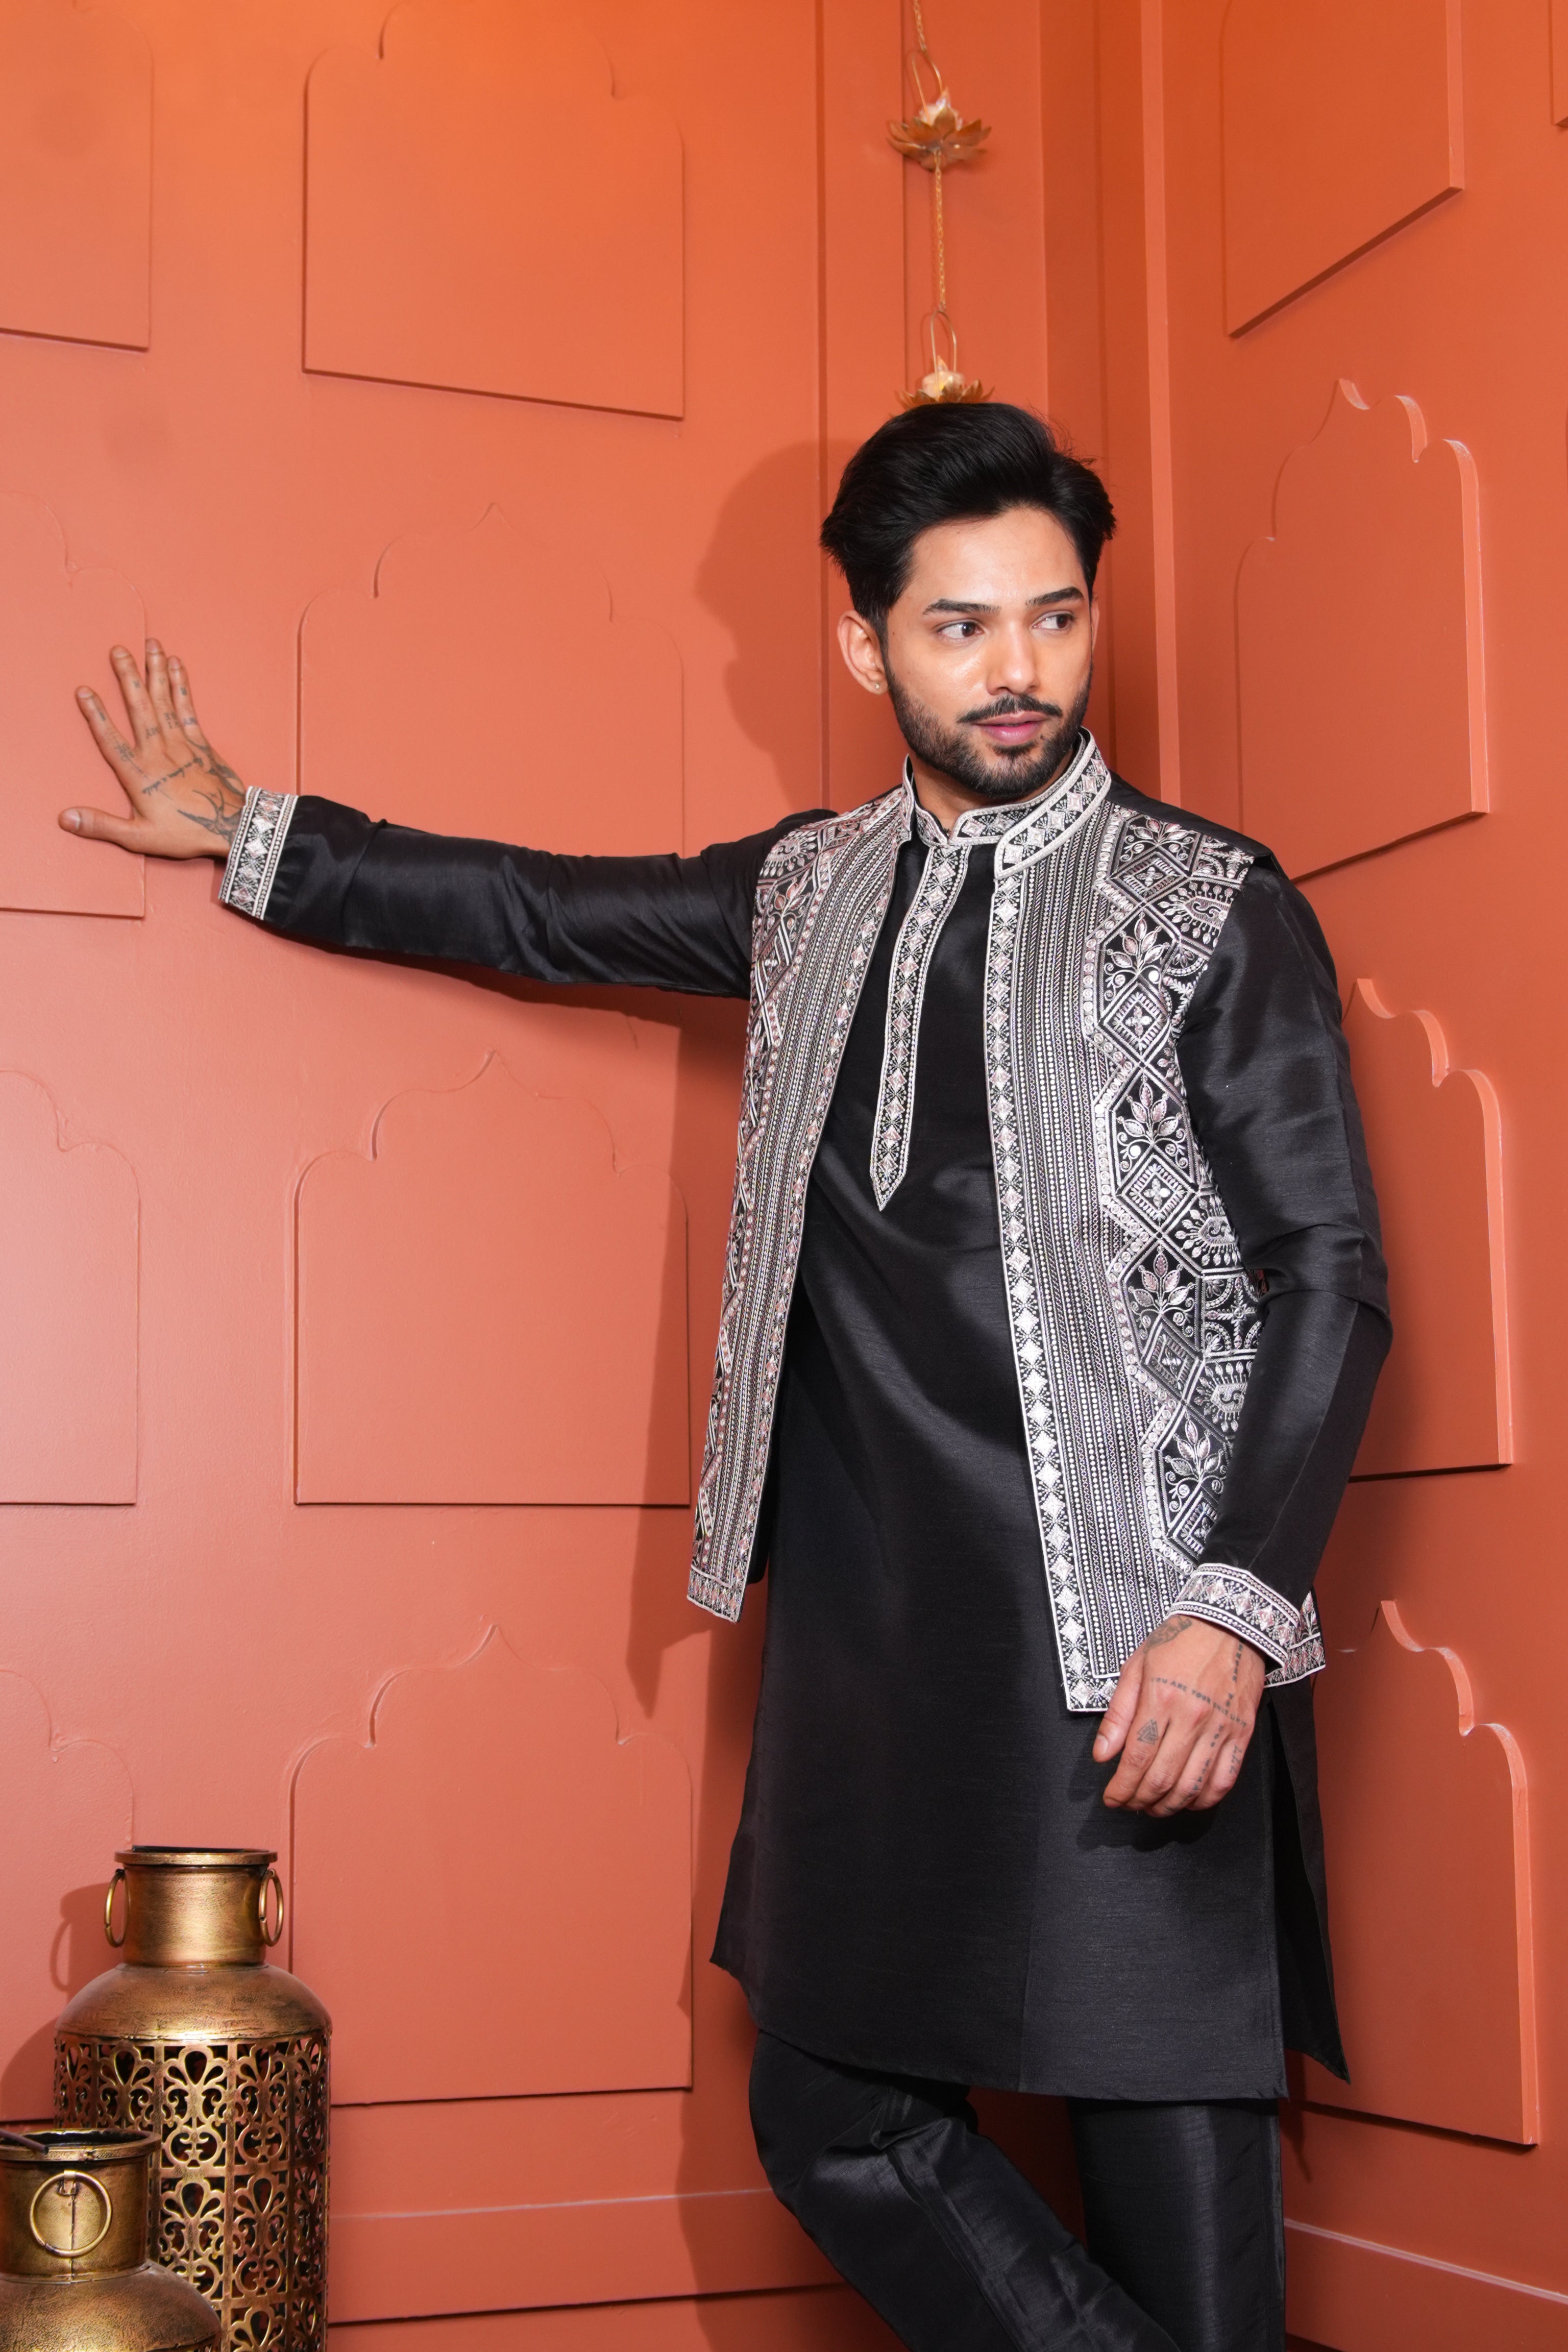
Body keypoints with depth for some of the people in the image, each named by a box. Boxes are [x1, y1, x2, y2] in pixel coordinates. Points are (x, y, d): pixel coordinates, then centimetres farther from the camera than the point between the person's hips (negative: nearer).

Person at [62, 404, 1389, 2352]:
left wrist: (1238, 1611, -16)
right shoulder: (810, 892, 14)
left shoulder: (1216, 912, -1)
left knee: (1173, 2154, -5)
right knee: (837, 2125, 7)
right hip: (869, 1628, 5)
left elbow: (1331, 1279, -5)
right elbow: (539, 911, 27)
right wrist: (246, 838, 33)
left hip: (1130, 1645, -5)